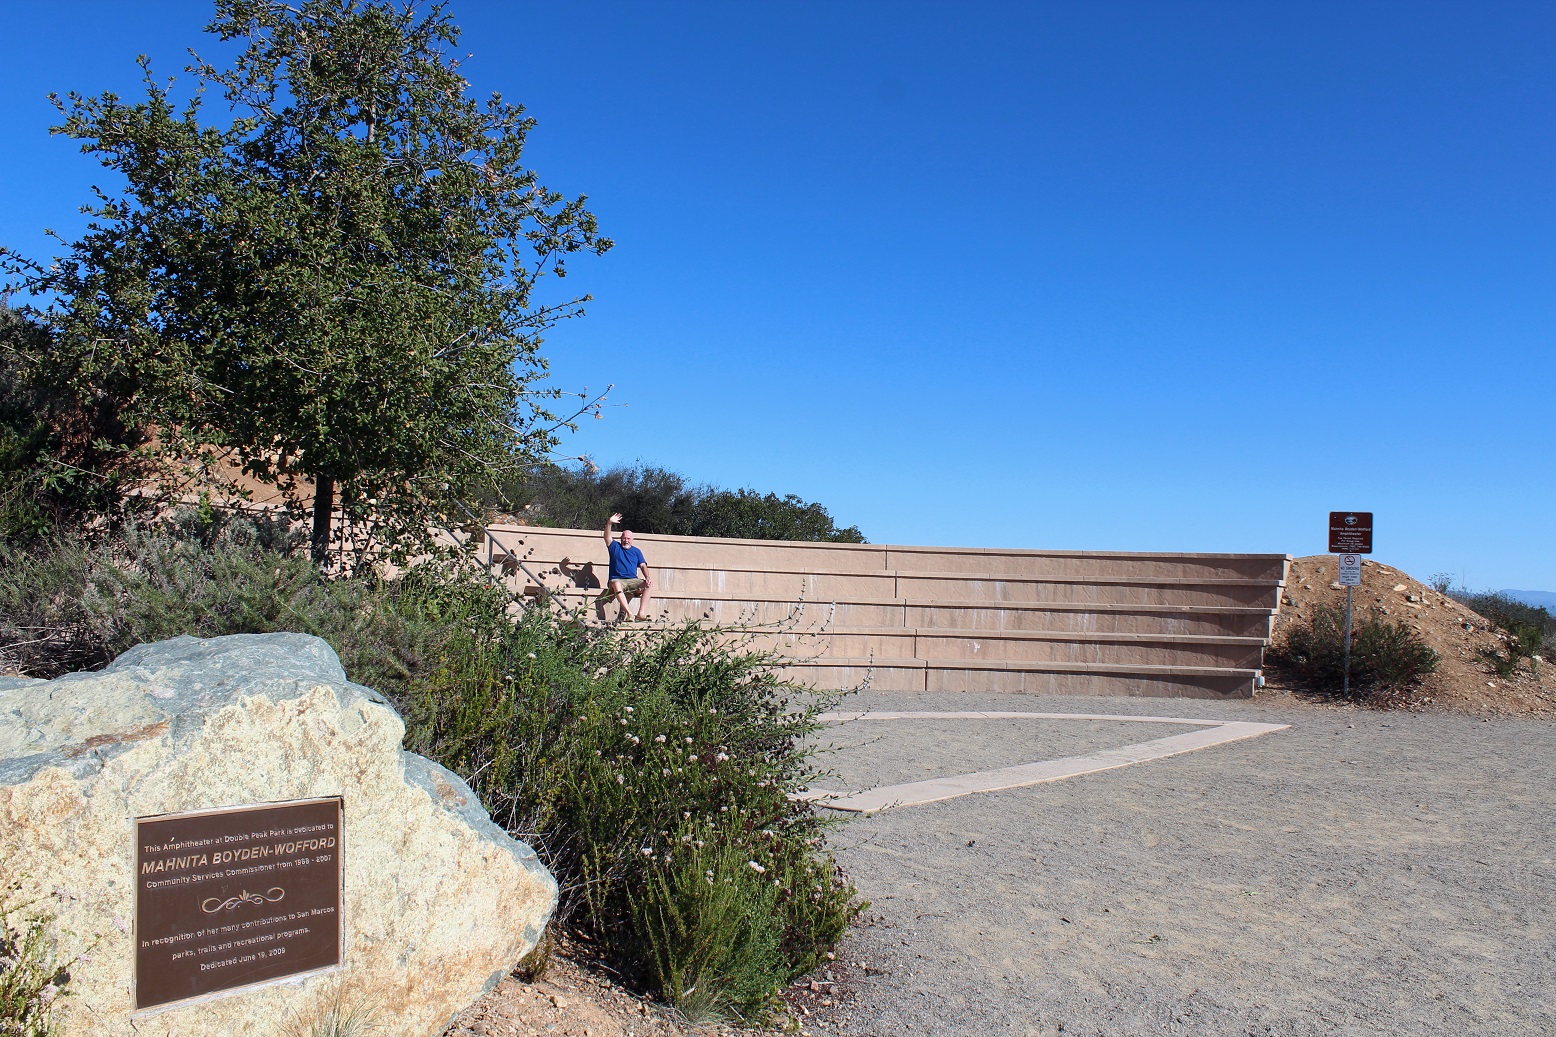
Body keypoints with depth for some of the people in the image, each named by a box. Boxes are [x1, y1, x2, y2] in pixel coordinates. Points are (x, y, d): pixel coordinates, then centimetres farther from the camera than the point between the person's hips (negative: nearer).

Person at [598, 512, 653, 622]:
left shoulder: (636, 551, 21)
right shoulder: (615, 547, 15)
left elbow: (643, 565, 10)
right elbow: (607, 537, -2)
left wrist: (647, 577, -10)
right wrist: (609, 523, -19)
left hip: (633, 581, 3)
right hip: (617, 579, -3)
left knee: (649, 584, -25)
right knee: (616, 584, -40)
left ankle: (641, 613, -35)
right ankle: (629, 613, -49)